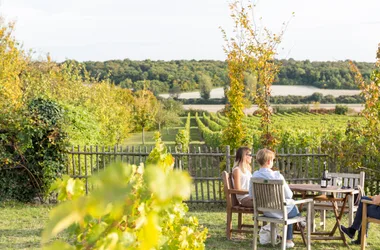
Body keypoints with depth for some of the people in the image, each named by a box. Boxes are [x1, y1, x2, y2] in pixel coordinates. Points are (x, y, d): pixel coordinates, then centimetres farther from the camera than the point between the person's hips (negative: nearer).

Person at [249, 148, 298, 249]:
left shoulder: (255, 176, -9)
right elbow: (288, 195, -17)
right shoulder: (277, 176, -24)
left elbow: (251, 195, 0)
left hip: (265, 211, 5)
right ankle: (288, 240, 46)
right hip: (279, 211, -5)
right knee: (294, 209, 30)